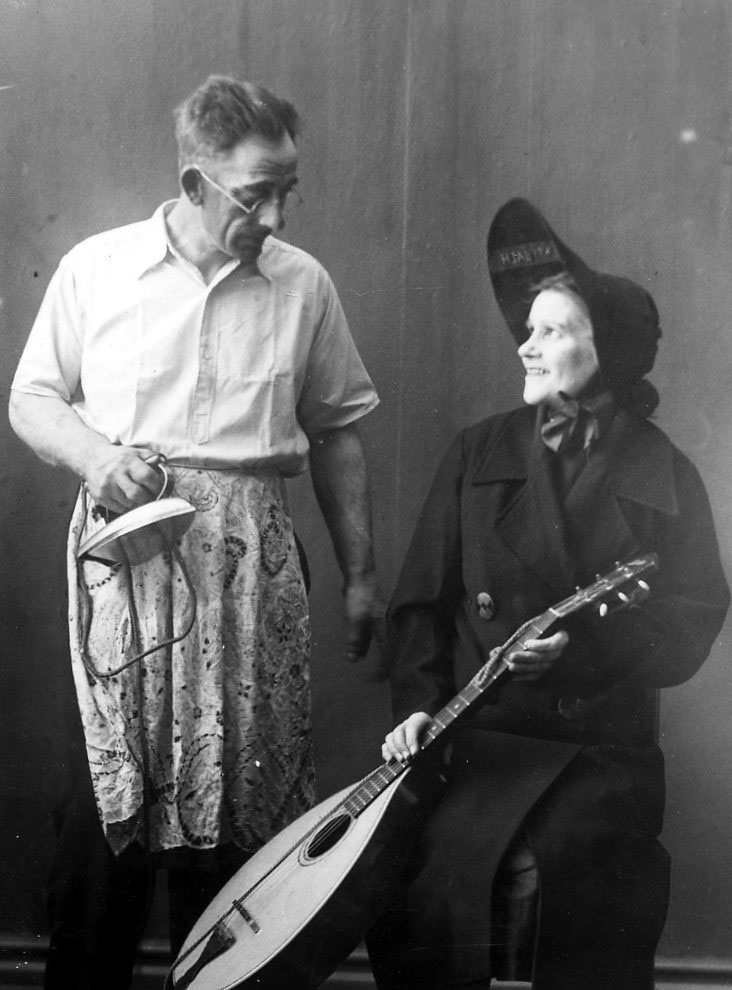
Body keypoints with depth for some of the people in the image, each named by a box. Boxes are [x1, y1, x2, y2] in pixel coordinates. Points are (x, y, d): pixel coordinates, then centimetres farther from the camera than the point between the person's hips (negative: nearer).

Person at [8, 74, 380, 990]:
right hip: (126, 547, -1)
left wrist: (360, 574, 10)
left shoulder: (303, 285, 8)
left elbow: (335, 434, 12)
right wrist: (91, 453, -11)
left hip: (251, 562, 2)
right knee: (111, 778, -3)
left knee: (240, 783, 3)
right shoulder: (96, 268, 4)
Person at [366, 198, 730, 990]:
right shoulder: (479, 454, 8)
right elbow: (423, 598, 6)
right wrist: (418, 703, -7)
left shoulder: (664, 477, 3)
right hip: (483, 740, 1)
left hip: (608, 756, 0)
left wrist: (582, 643, -16)